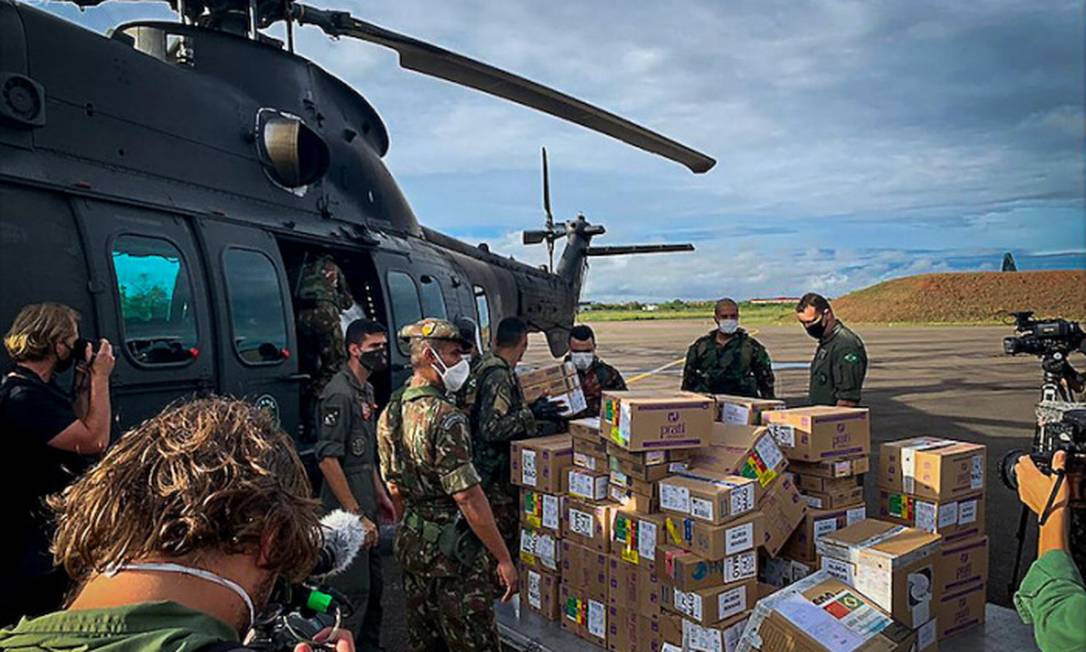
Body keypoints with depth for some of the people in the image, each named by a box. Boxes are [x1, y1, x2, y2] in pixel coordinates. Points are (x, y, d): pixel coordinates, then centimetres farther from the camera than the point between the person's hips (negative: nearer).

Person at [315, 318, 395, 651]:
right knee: (353, 592, -2)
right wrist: (357, 515, -22)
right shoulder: (340, 394, -19)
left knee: (373, 584, 19)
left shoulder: (366, 389, 11)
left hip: (366, 504, 10)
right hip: (347, 510, -10)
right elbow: (328, 458, -23)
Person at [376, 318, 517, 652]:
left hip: (411, 544, 9)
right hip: (453, 550, -9)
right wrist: (504, 558, -16)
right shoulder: (445, 417, -21)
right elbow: (468, 497, -23)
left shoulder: (390, 415, 5)